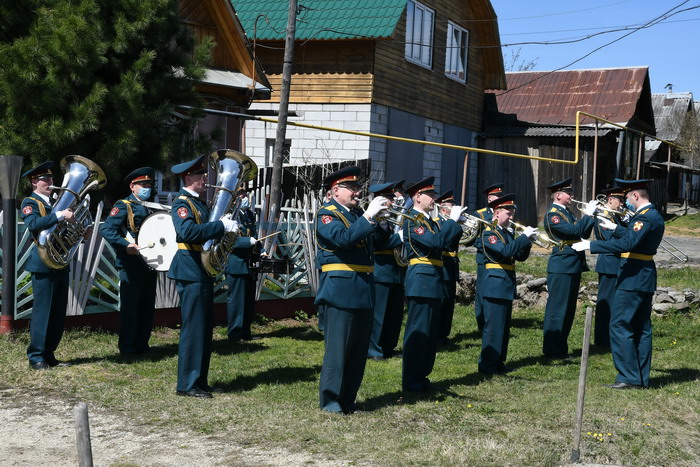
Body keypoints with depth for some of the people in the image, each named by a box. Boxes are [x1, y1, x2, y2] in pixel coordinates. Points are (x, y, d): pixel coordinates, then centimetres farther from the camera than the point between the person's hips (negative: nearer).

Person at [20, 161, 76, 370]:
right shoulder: (30, 203, -3)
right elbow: (33, 224, -24)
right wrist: (59, 215, -29)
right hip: (43, 264, -8)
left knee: (58, 313, 9)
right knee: (42, 311, -6)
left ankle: (49, 355, 16)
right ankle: (36, 357, 1)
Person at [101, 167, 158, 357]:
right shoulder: (123, 206, -3)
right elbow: (107, 230, -15)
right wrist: (126, 245, -27)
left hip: (150, 262, 7)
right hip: (131, 264, -7)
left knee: (147, 307, 10)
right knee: (130, 306, -3)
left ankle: (142, 345, 18)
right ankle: (127, 348, 4)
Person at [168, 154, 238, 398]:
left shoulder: (200, 203, 17)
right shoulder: (182, 204, -12)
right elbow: (188, 231, -30)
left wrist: (226, 226, 6)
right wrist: (222, 226, -27)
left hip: (204, 272, 10)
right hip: (191, 272, -10)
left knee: (205, 329, 13)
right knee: (193, 328, -7)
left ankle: (200, 380, 20)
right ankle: (186, 384, -1)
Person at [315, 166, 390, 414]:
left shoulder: (358, 214, 17)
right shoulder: (327, 215, -6)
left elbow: (378, 236, 12)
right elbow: (343, 238, -24)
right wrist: (368, 216, -25)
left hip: (363, 290, 8)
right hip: (341, 290, -8)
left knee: (359, 349, 10)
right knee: (337, 347, -4)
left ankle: (348, 399, 19)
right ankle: (330, 399, 6)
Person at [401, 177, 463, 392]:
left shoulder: (429, 221, 18)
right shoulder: (412, 221, -12)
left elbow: (445, 244, 15)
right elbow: (435, 242, -24)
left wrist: (459, 227, 2)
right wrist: (452, 220, -17)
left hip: (433, 282, 10)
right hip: (421, 280, -10)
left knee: (431, 332, 13)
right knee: (417, 332, -6)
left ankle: (422, 376, 21)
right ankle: (411, 381, 0)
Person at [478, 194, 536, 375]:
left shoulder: (509, 234, 17)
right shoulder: (489, 233, -9)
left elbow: (520, 257, 13)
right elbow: (506, 251, -24)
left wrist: (527, 241, -3)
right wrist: (524, 236, -21)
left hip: (507, 284, 9)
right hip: (495, 284, -9)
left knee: (504, 326, 12)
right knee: (493, 325, -8)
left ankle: (498, 361, 20)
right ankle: (487, 365, -3)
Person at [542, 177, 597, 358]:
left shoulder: (567, 212, 17)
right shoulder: (552, 215, -13)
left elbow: (584, 233, 15)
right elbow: (574, 231, -23)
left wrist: (590, 215, 3)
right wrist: (588, 215, -16)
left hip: (573, 267, 10)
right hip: (562, 267, -10)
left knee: (568, 309, 14)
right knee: (557, 309, -5)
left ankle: (561, 347, 22)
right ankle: (552, 350, 1)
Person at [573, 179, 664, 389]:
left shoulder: (645, 217, -18)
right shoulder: (655, 216, 14)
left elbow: (627, 243, -31)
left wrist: (590, 245, -29)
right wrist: (615, 227, 33)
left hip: (632, 280, -10)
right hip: (645, 278, 10)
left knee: (620, 327, -6)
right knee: (641, 329, 12)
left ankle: (629, 378, -5)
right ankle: (641, 378, 17)